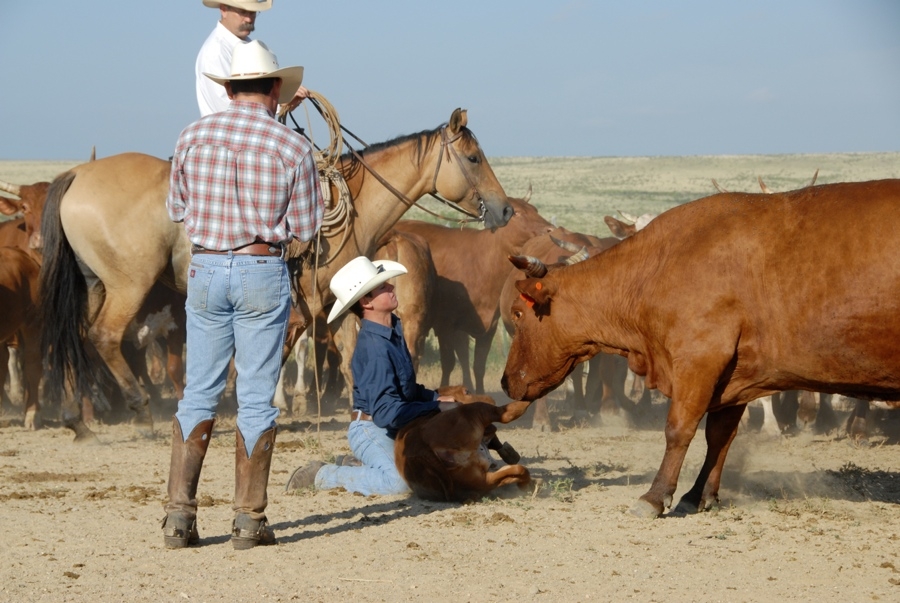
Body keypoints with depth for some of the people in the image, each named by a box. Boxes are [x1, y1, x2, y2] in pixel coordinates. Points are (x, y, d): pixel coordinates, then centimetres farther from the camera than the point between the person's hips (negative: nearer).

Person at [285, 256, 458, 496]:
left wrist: (434, 397, 3)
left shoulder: (393, 330, 5)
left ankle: (350, 470, 16)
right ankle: (322, 476, -9)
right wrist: (436, 408, -21)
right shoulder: (375, 348, -25)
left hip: (394, 430, 9)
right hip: (370, 430, -9)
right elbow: (386, 413, -29)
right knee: (399, 480, -31)